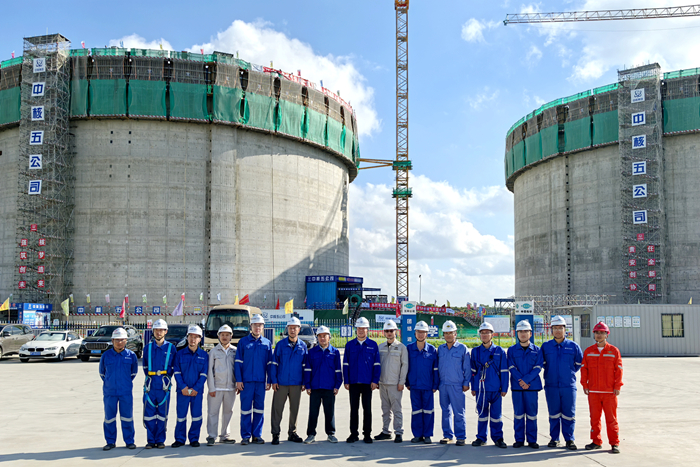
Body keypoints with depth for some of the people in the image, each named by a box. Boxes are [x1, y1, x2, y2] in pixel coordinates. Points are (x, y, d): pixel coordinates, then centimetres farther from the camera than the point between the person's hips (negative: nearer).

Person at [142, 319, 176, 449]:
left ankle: (160, 440, 10)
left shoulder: (171, 348, 5)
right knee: (149, 414, 0)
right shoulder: (148, 348, 11)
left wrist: (165, 375, -1)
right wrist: (150, 376, 8)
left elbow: (174, 367, 9)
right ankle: (151, 440, 9)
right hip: (150, 385, 1)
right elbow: (145, 366, 18)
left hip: (164, 386, -1)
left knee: (162, 414, 2)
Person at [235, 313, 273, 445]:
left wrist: (269, 381, 5)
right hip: (246, 381, -2)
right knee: (246, 408, 0)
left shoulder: (267, 343, 10)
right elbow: (238, 362, 3)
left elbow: (269, 363, 11)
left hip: (261, 381, 2)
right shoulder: (243, 342, 4)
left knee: (259, 409, 5)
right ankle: (245, 436, 7)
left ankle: (257, 435, 12)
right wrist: (238, 380, -4)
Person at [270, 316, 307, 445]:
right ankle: (275, 434, 7)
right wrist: (274, 381, -5)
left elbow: (305, 365, 9)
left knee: (294, 409, 9)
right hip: (281, 383, -2)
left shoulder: (303, 346, 6)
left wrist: (304, 382, 4)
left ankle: (292, 433, 21)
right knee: (277, 409, -1)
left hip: (296, 384, 2)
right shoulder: (280, 345, 1)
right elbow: (274, 363, 1)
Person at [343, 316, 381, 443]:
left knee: (367, 408, 4)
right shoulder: (349, 345, 7)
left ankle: (367, 434, 12)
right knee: (354, 408, 6)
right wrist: (346, 381, 0)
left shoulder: (373, 345, 4)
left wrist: (375, 381, -5)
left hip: (367, 383, -1)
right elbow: (345, 364, 7)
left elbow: (377, 365, 3)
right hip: (353, 382, 1)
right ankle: (354, 433, 13)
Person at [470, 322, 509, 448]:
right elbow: (473, 371, 12)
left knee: (496, 414, 2)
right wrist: (473, 388, 10)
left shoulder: (499, 351, 2)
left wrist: (504, 388, -1)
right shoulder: (475, 351, 8)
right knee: (482, 414, 7)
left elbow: (504, 371, 2)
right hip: (481, 389, 2)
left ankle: (498, 438, 13)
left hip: (496, 389, -1)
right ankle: (481, 437, 17)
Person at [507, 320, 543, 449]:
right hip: (516, 386, 0)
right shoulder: (512, 350, 7)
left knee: (532, 414, 3)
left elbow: (537, 368, -3)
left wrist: (526, 380, -15)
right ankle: (519, 439, 11)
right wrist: (521, 382, -13)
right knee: (518, 414, 4)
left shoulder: (536, 350, 7)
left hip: (532, 386, 0)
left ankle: (532, 440, 10)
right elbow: (512, 368, -1)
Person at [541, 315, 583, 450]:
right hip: (551, 386, 1)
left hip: (569, 385, -1)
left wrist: (570, 372, 11)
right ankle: (554, 438, 16)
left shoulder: (573, 346, 2)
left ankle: (569, 439, 11)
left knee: (569, 414, 2)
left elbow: (580, 363, 15)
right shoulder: (546, 346, 4)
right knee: (554, 414, 7)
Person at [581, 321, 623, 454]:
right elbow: (584, 369, 8)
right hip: (593, 391, 2)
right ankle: (596, 441, 18)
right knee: (594, 417, 8)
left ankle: (615, 443, 8)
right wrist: (584, 384, 1)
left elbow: (618, 369, 1)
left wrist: (617, 386, -4)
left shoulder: (614, 351, 1)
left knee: (611, 418, 0)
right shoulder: (588, 351, 7)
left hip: (610, 391, -2)